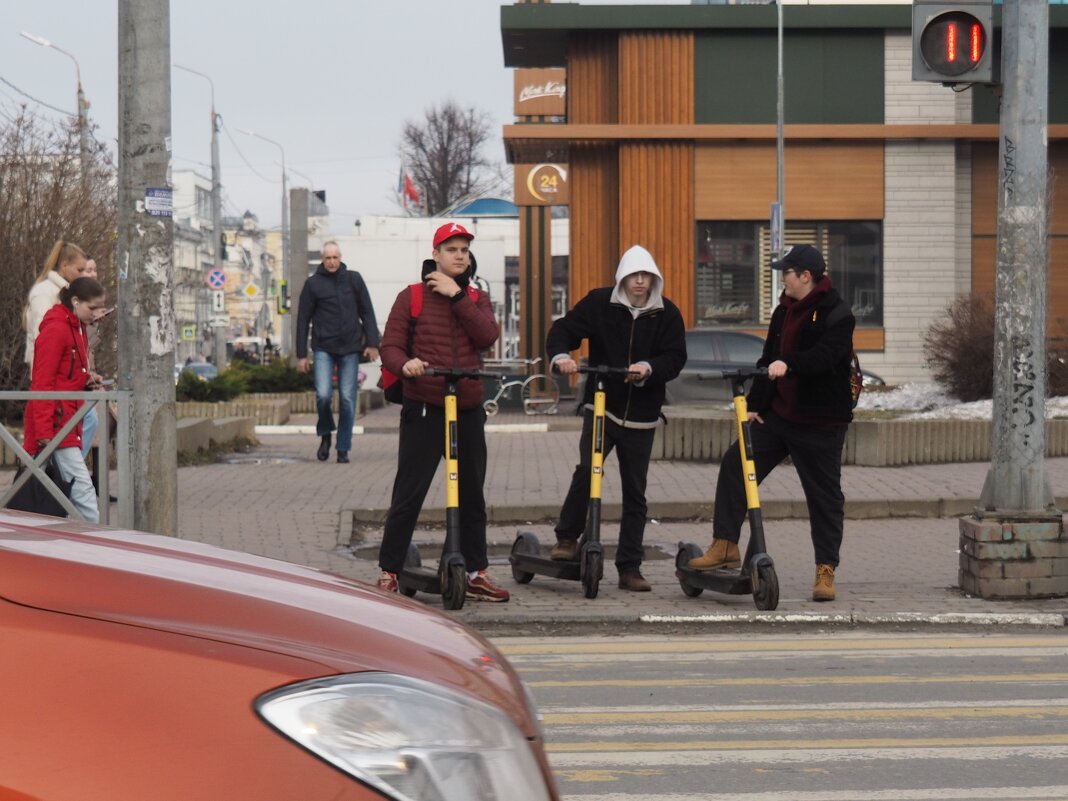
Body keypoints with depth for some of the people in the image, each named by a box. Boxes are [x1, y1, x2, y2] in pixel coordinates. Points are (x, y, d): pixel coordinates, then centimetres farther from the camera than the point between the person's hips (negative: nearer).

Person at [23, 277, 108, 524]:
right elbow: (42, 384, -16)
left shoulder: (78, 329, 16)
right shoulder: (55, 329, -12)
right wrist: (44, 433, -19)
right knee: (82, 489, -13)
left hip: (67, 424, 9)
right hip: (55, 424, -9)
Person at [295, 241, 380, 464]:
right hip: (323, 349, -1)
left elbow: (367, 312, 10)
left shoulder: (353, 279, 8)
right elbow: (303, 320, 6)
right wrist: (301, 355, 2)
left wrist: (372, 343, 1)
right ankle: (325, 433, 12)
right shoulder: (313, 284, 3)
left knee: (347, 399, -1)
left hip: (350, 348, 1)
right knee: (323, 395, -16)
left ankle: (343, 448, 9)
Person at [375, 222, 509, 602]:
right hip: (424, 410, -4)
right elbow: (390, 345, -2)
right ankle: (389, 571, 2)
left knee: (472, 496, 10)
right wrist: (404, 364, -24)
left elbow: (488, 335, -7)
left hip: (468, 411, 4)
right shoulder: (412, 296, 3)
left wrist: (457, 296, -12)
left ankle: (476, 574, 17)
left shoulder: (476, 299, 12)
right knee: (408, 495, -5)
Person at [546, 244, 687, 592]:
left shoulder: (667, 314, 1)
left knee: (635, 493, 6)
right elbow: (564, 329, -4)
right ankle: (567, 537, 1)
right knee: (586, 470, -22)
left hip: (641, 417, 2)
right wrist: (560, 355, -26)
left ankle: (629, 568, 13)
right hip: (601, 407, -2)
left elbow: (675, 358, -4)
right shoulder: (600, 303, -2)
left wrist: (648, 369, -24)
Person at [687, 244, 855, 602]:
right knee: (735, 464, -3)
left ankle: (825, 571, 9)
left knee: (825, 496, 1)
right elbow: (768, 359, 18)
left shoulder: (836, 314, -11)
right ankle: (725, 546, 3)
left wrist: (788, 364, -44)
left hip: (820, 424, -7)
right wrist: (755, 404, 11)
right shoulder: (784, 311, 13)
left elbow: (825, 355, -28)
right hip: (778, 414, 7)